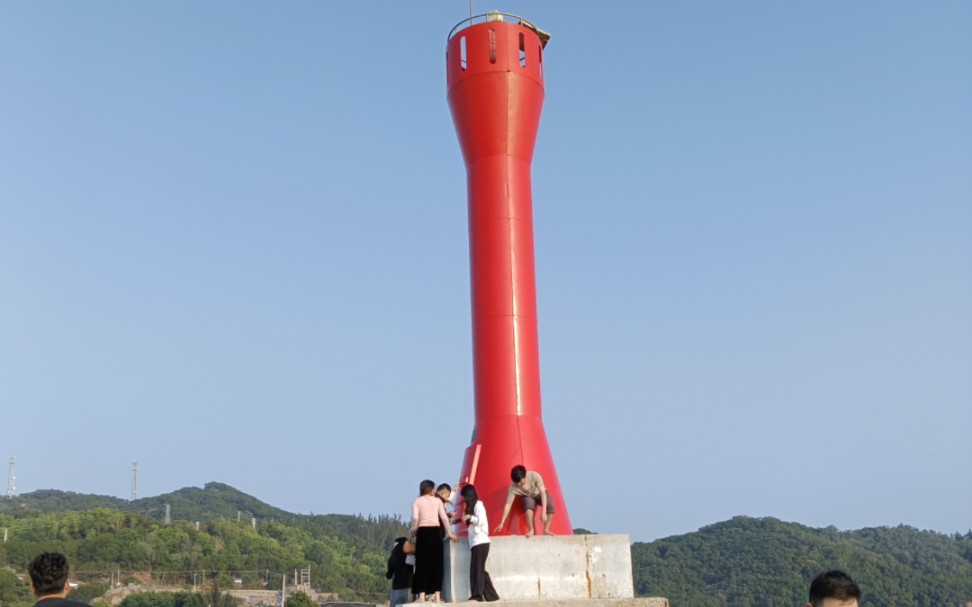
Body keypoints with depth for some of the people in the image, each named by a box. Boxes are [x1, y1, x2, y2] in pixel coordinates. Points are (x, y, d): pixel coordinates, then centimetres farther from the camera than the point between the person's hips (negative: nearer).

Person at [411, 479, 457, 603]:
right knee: (437, 563, 6)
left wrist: (414, 530, 5)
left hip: (423, 532, -1)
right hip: (435, 531, 1)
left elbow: (415, 518, -10)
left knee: (423, 563, 1)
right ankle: (437, 596, 4)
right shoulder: (437, 500, 10)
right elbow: (444, 517, 3)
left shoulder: (416, 501, 5)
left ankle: (422, 596, -4)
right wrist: (449, 533, 10)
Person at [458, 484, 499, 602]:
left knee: (477, 568, -12)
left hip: (481, 542, -9)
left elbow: (481, 521, -17)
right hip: (476, 542, 9)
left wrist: (469, 517, -6)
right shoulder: (473, 506, 21)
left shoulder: (478, 505, -5)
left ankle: (477, 595, -15)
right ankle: (491, 596, 9)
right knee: (479, 570, 7)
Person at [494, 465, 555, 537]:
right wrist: (502, 523, -33)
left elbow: (543, 492, -34)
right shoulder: (513, 487, -31)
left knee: (550, 505, -31)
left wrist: (543, 512, -42)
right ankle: (531, 530, -22)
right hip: (527, 496, 0)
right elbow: (508, 504, -28)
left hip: (539, 494, 0)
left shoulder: (534, 476, -35)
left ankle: (546, 530, -11)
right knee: (528, 502, -37)